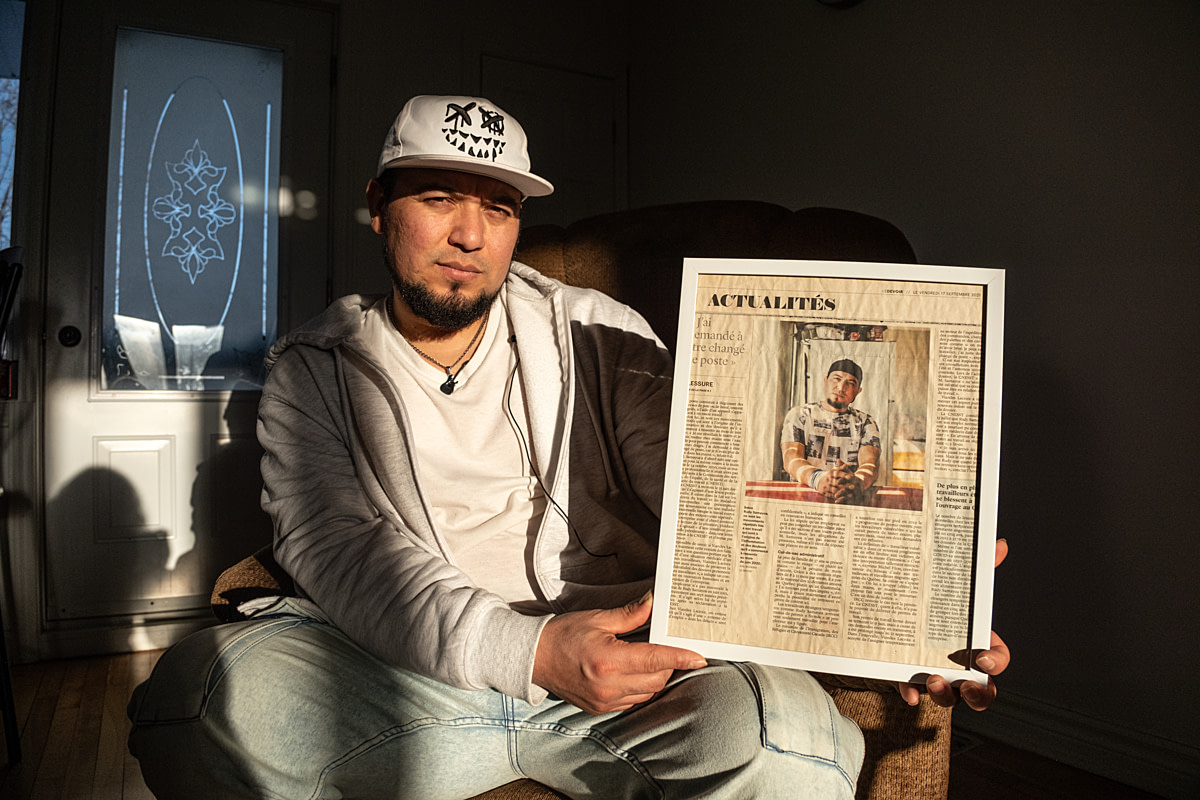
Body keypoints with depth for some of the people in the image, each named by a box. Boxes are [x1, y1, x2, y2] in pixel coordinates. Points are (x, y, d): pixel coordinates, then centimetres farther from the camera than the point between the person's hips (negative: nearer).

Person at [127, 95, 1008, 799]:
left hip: (618, 653, 1)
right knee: (203, 682, -26)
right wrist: (530, 650, -26)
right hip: (412, 670, 0)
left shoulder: (597, 337, 4)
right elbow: (336, 549, -10)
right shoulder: (314, 370, 5)